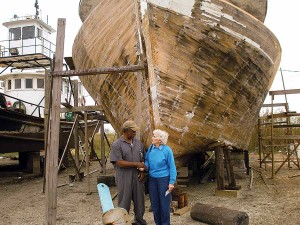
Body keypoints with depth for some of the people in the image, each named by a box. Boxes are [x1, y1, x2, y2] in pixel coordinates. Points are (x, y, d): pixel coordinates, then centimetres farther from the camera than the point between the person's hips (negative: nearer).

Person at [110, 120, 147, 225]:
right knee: (124, 204, 6)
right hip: (124, 179, -4)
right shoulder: (116, 145, -8)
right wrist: (136, 164, -13)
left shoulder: (138, 143, 7)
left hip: (138, 178, 5)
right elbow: (119, 162, -15)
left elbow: (144, 159, 15)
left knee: (140, 202, 14)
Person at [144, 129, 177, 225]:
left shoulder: (167, 150, -15)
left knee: (164, 203, 6)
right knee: (154, 203, 14)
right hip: (152, 179, 5)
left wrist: (171, 182, -12)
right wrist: (145, 166, -11)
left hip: (163, 179, -5)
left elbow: (172, 167, -11)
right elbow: (147, 161, 12)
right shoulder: (150, 148, -2)